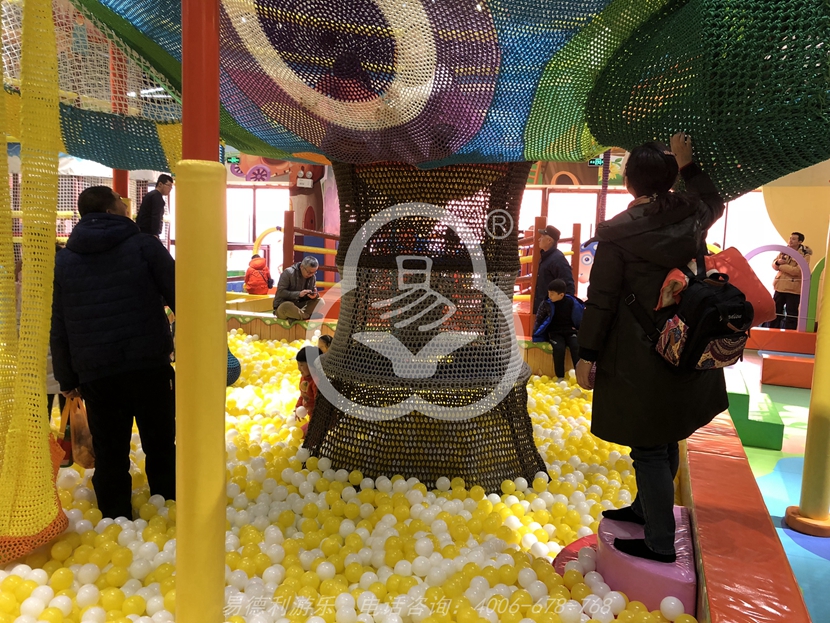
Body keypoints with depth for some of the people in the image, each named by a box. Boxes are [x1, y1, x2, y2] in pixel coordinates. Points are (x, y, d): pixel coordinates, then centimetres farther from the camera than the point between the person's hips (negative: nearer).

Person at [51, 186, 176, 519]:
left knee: (109, 454, 10)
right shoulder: (143, 245, -2)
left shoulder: (64, 259, 10)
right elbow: (179, 296, -4)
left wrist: (67, 378, 16)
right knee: (160, 448, 10)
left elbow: (58, 327, 11)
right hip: (149, 365, -2)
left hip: (96, 373, 3)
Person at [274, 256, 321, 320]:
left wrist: (315, 295, -20)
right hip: (282, 305, -6)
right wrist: (298, 294, -30)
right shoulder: (288, 273, -13)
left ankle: (295, 316, -28)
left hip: (300, 306, 6)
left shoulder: (312, 277, 2)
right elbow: (280, 292, -18)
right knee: (286, 306, -41)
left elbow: (316, 294, 6)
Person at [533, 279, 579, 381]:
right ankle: (560, 376, -20)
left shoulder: (570, 302, -6)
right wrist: (535, 335, 3)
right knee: (559, 348, -30)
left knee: (576, 347, -27)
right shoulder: (546, 303, -7)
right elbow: (539, 319, 3)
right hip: (555, 333, -1)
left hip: (569, 331, 1)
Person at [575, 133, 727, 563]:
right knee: (664, 437, 22)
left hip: (640, 359, -6)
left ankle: (660, 543, 16)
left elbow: (601, 301, -14)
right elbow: (714, 202, 26)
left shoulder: (617, 233, -15)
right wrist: (687, 164, 33)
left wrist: (586, 356, -6)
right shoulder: (693, 215, 0)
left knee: (649, 449, 5)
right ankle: (647, 508, 42)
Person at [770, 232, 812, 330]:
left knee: (791, 315, 1)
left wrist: (781, 266, -15)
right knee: (775, 312, 13)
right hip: (780, 286, 6)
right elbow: (774, 265, 10)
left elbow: (796, 271, -21)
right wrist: (777, 262, -12)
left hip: (793, 289, -6)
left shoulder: (805, 255, -9)